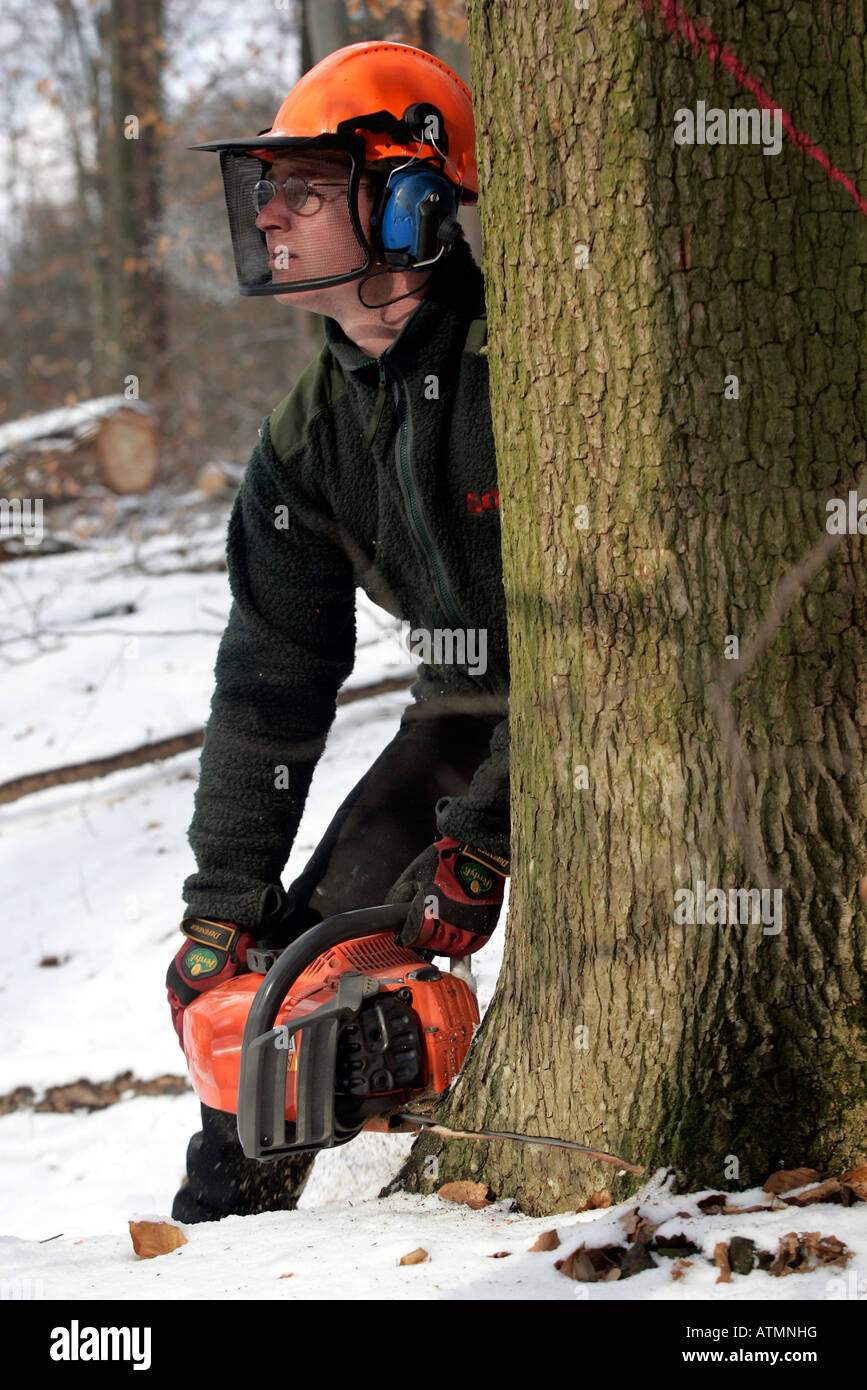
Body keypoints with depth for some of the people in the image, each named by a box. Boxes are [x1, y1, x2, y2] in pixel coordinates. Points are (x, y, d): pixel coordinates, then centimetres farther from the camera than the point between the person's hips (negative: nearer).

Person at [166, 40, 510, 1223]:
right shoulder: (313, 431, -3)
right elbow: (271, 683, 1)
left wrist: (481, 841, -30)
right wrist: (220, 906, -2)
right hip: (474, 705, 7)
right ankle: (221, 1223, 13)